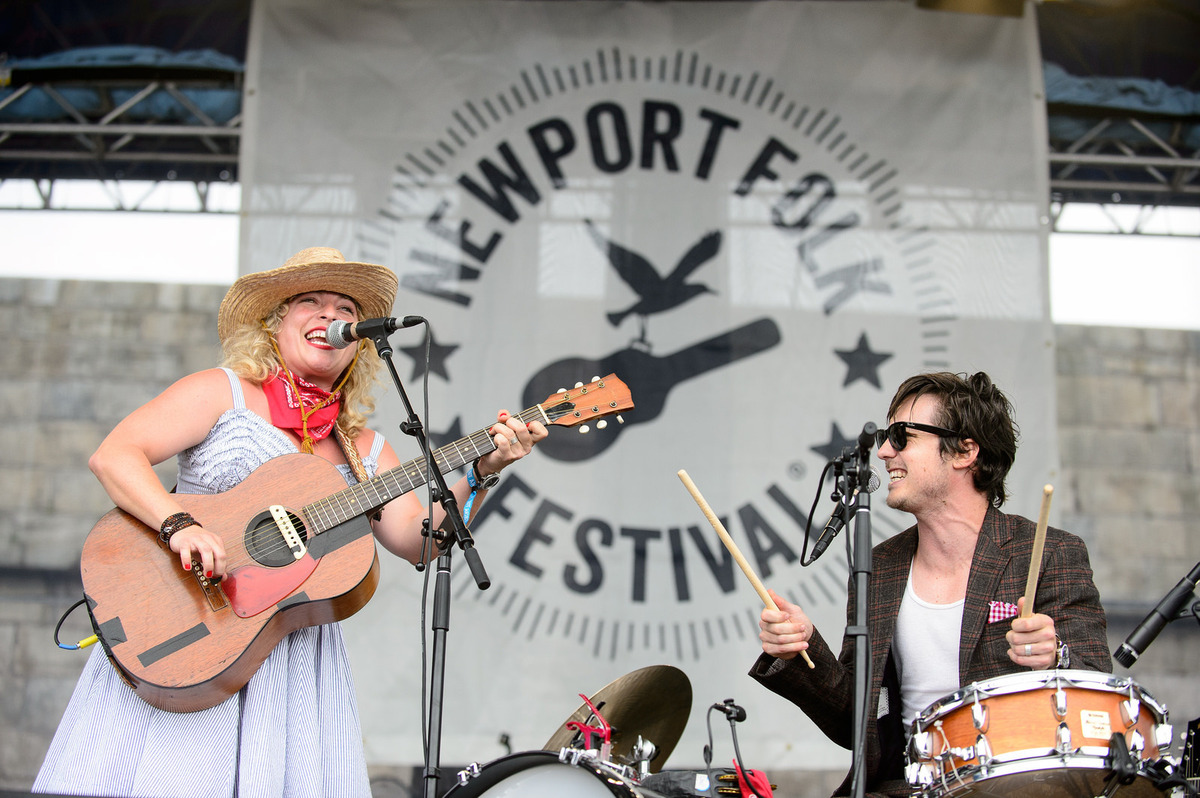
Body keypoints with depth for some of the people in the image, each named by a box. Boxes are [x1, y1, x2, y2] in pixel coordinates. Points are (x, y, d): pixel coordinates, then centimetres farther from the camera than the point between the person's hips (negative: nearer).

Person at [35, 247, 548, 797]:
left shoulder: (365, 451, 15)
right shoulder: (223, 391, 4)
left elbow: (417, 540, 4)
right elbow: (113, 455, -7)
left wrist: (481, 474, -10)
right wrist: (178, 524, -23)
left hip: (297, 655, 4)